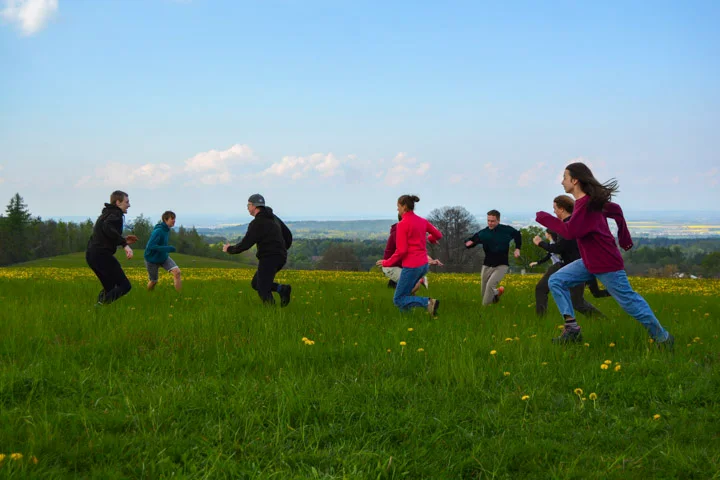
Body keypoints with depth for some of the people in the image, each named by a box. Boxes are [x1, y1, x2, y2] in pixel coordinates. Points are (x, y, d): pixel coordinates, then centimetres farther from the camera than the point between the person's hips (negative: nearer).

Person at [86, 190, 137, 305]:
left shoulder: (105, 214, 25)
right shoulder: (116, 214, -5)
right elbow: (108, 228, -26)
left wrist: (123, 240, 20)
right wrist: (125, 244, -31)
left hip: (90, 255, 10)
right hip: (102, 254, -10)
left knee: (109, 287, 19)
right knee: (124, 285, -8)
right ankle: (102, 304, -23)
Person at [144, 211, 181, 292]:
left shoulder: (167, 230, -2)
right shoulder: (158, 231, -27)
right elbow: (150, 246, -33)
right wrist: (167, 248, -34)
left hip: (164, 258, 6)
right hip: (152, 260, -6)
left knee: (177, 271, -17)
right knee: (153, 281, 7)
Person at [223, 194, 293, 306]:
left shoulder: (257, 223, -13)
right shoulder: (273, 218, 15)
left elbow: (245, 245, -12)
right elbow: (288, 235, 19)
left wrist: (230, 249, 6)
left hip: (269, 259, -9)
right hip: (280, 258, 9)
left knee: (263, 291, -4)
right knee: (255, 284, 18)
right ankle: (282, 289, -2)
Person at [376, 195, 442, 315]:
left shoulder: (402, 224, -15)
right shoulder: (422, 221, 7)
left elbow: (401, 251, -18)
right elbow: (438, 235, 19)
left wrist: (387, 263, -4)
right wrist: (430, 239, 42)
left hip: (411, 267, -8)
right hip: (423, 265, 8)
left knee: (398, 301, 2)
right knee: (404, 294, 24)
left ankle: (428, 302, -17)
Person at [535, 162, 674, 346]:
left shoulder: (587, 204, -23)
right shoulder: (591, 200, 7)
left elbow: (570, 232, -31)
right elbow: (616, 210, 19)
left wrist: (544, 218, -20)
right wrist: (624, 237, 28)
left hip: (607, 265, -10)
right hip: (590, 263, 10)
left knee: (628, 300, -1)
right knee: (556, 281, 0)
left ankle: (662, 337, 14)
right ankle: (572, 329, -5)